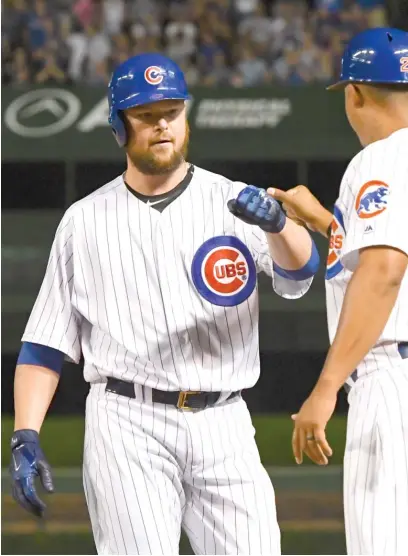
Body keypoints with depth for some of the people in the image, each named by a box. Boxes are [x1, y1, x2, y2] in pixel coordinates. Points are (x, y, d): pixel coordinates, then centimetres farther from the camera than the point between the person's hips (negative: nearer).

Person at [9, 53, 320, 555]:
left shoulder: (236, 203, 8)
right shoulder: (85, 221, 10)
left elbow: (297, 274, -11)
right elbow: (45, 342, 10)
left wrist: (276, 224, -33)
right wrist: (25, 437, -2)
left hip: (224, 428, 1)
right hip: (128, 424, -1)